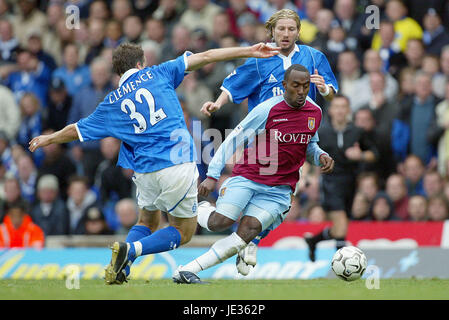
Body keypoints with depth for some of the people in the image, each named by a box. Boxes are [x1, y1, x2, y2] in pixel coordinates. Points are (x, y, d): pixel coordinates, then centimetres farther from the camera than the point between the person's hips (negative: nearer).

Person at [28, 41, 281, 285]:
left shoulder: (112, 103, 13)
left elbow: (77, 131, 24)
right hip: (178, 163, -3)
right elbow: (205, 58, 4)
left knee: (148, 222, 27)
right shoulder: (157, 74, 7)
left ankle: (122, 266, 1)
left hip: (145, 171, 3)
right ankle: (131, 249, -13)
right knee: (184, 231, 10)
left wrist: (48, 139, 43)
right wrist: (250, 52, 7)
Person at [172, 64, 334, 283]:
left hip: (279, 189, 3)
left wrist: (320, 156, 3)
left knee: (247, 232, -18)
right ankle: (201, 210, 15)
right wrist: (212, 176, -10)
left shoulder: (315, 113, 6)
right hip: (246, 177, -3)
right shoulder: (268, 109, -10)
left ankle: (187, 271, -17)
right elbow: (234, 139, -5)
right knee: (220, 223, -22)